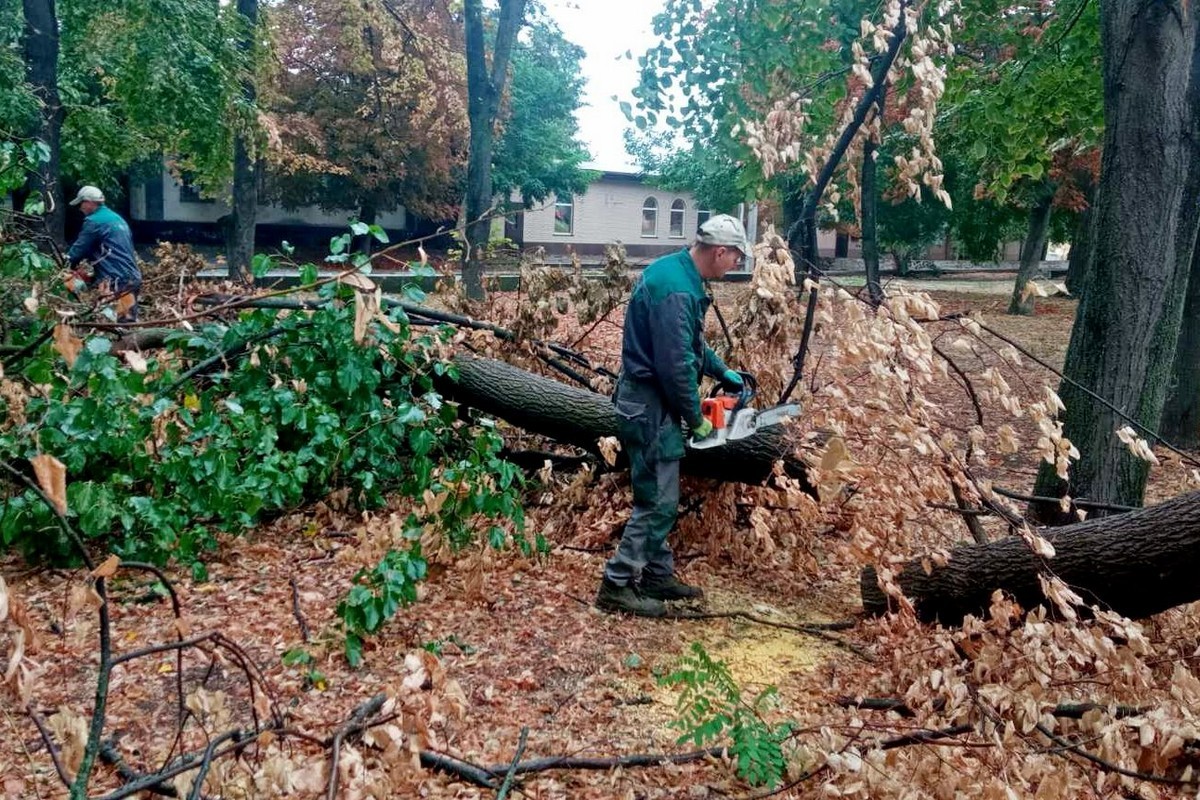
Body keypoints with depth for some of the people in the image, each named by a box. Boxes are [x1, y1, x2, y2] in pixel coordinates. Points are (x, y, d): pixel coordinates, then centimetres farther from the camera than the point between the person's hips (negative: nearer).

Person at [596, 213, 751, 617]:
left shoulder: (678, 272, 9)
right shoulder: (676, 290, -24)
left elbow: (690, 342, 23)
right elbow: (676, 365, -25)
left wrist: (724, 373, 24)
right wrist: (695, 419, -13)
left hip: (651, 401, 10)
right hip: (650, 406, -10)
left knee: (659, 497, 17)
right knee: (658, 502, -3)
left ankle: (657, 575, 28)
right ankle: (616, 586, 5)